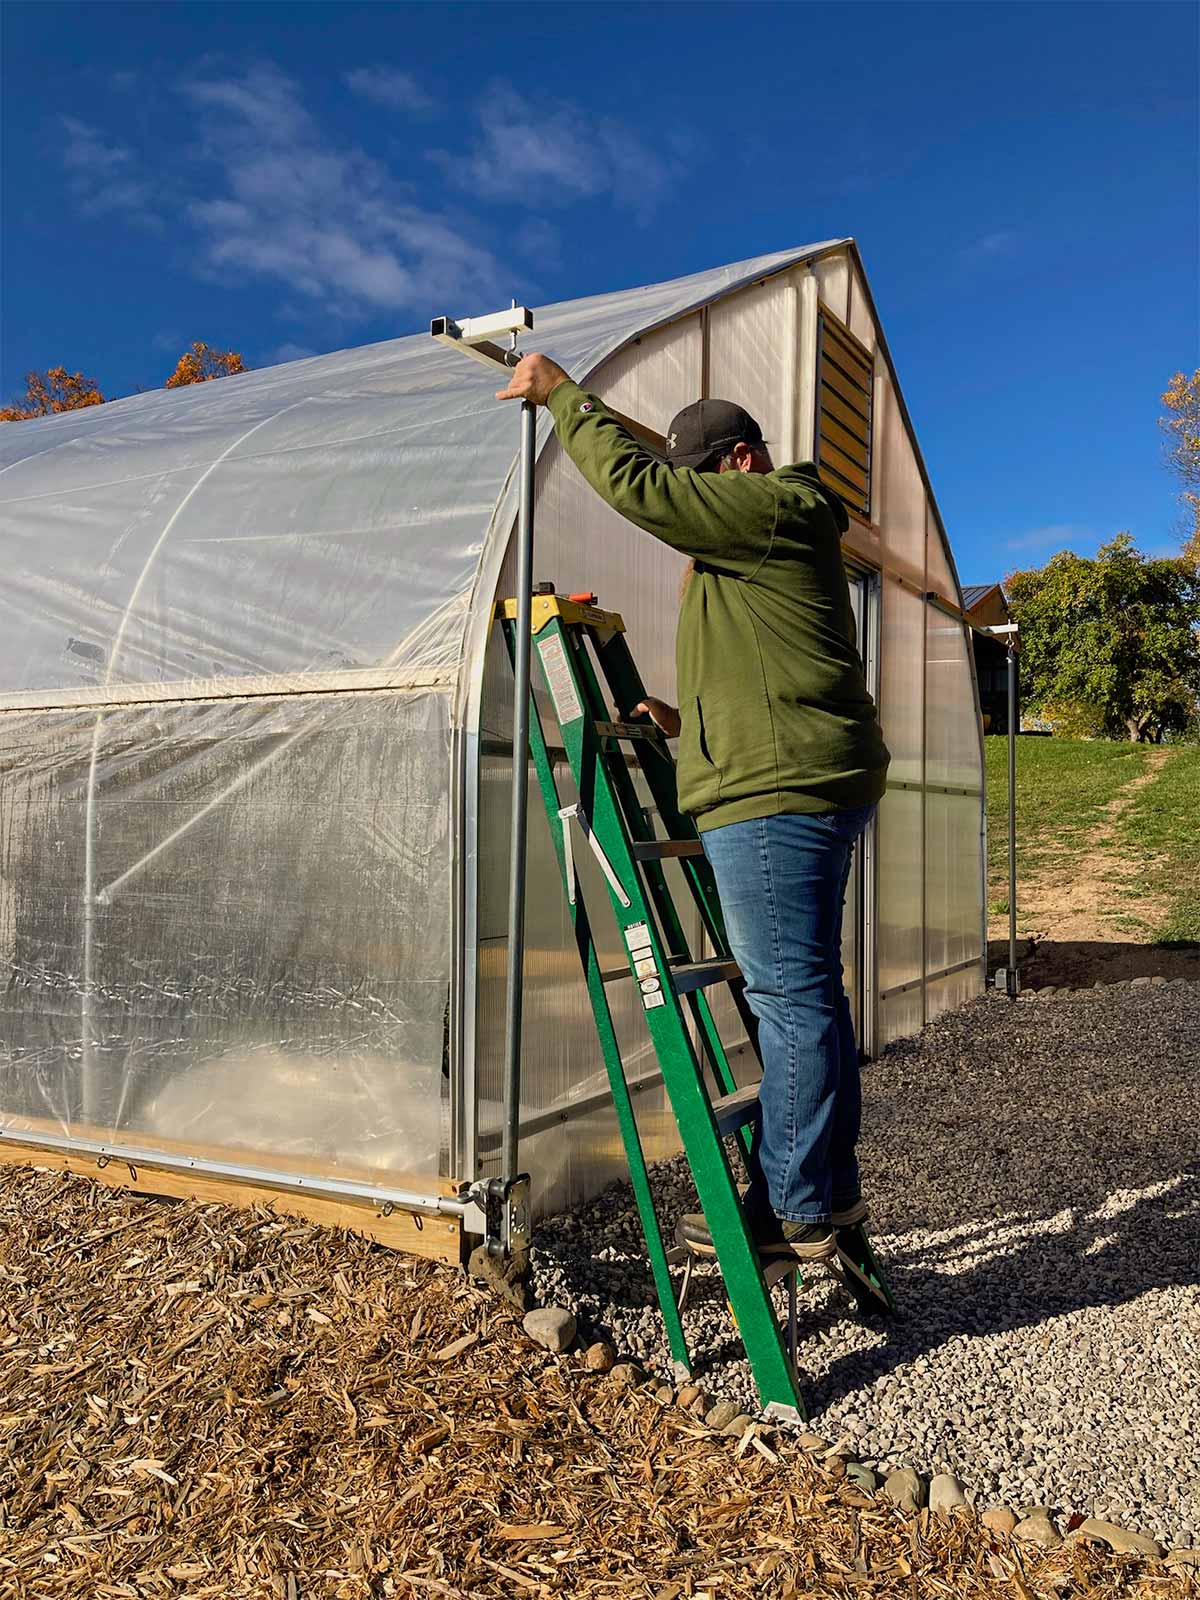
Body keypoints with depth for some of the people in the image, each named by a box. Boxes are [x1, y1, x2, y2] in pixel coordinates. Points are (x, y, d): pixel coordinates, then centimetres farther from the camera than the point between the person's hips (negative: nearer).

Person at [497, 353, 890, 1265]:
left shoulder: (773, 508, -4)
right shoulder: (787, 527, 28)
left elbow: (638, 487, -13)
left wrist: (562, 394, -1)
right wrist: (694, 722, 20)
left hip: (776, 789, -11)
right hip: (817, 785, 11)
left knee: (789, 994, -8)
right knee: (807, 993, 12)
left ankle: (796, 1208, -1)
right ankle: (828, 1190, 20)